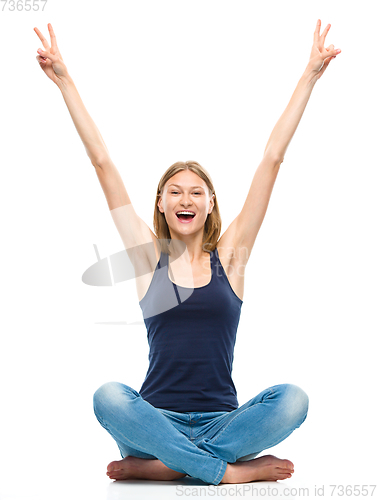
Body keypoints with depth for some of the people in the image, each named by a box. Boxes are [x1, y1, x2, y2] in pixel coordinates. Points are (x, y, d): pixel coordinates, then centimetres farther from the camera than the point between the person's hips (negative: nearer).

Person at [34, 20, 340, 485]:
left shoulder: (229, 255, 5)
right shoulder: (149, 256, 5)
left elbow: (272, 159, 3)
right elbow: (102, 163, 3)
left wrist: (310, 76, 4)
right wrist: (64, 81, 4)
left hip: (222, 421, 1)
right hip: (158, 418, -1)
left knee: (292, 398, -27)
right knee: (108, 396, -30)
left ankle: (160, 464, -21)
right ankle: (232, 469, -25)